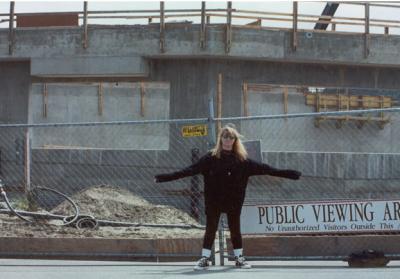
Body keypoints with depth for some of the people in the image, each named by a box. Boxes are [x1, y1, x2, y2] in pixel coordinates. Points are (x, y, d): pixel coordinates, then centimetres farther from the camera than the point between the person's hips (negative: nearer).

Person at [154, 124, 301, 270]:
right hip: (213, 200, -2)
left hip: (234, 201, 2)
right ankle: (205, 258, 8)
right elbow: (192, 169, -11)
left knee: (235, 228, 9)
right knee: (210, 228, 1)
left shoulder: (242, 160, 1)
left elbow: (262, 168, 0)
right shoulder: (211, 158, -6)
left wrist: (289, 174, -4)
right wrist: (167, 177, -20)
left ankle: (239, 258, 22)